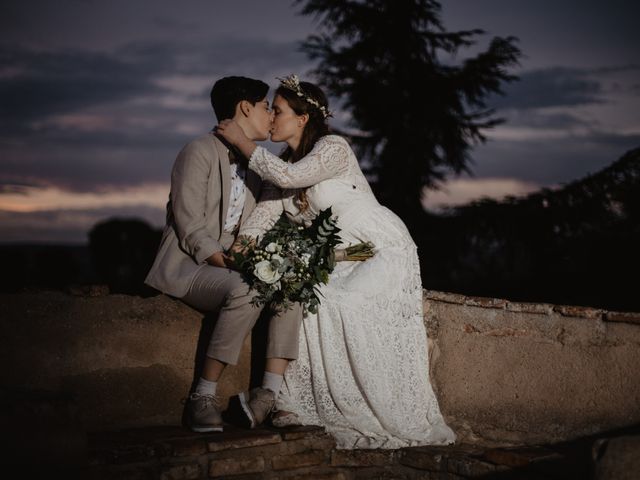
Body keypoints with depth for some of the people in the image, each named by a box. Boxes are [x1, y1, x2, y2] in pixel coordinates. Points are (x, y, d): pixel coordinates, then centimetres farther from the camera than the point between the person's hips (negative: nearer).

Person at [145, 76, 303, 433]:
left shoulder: (254, 165, 17)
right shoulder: (200, 152, -8)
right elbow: (190, 226, -16)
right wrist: (228, 263, -24)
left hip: (231, 266, 8)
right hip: (186, 267, -8)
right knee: (246, 291, -34)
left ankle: (270, 395, -24)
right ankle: (204, 397, -25)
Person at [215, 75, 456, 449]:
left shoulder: (334, 148, -17)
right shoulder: (288, 161, 8)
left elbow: (288, 176, -32)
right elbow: (268, 207, -1)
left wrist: (242, 141, -24)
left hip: (383, 250, -7)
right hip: (342, 258, 7)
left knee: (342, 309, -25)